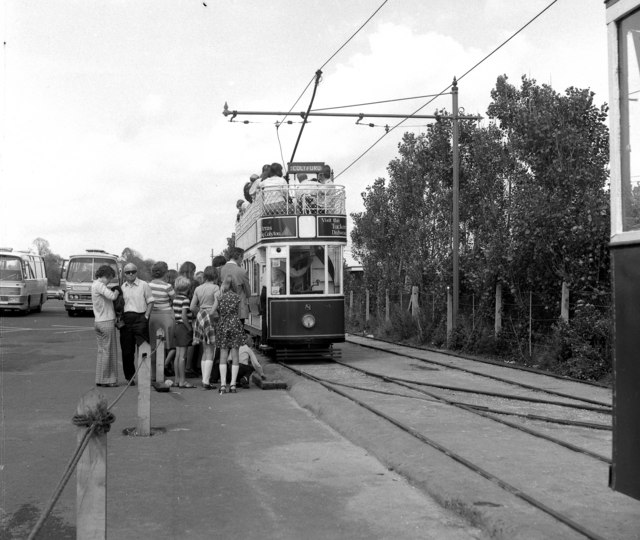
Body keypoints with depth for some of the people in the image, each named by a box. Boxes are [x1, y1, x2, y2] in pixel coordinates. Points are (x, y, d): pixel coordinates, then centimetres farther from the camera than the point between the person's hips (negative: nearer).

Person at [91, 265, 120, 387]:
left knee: (101, 351, 14)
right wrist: (116, 291, -8)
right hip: (107, 322, -9)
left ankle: (100, 379, 18)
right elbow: (112, 296, -27)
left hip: (98, 322, 9)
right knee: (108, 351, -1)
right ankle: (106, 379, 3)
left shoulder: (94, 285, 16)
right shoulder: (99, 285, -15)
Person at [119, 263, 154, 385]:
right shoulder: (122, 287, 13)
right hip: (125, 319, 4)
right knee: (127, 350, 5)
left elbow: (150, 302, 2)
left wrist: (146, 316, -8)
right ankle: (129, 376, 15)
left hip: (140, 318, -4)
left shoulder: (143, 285, 2)